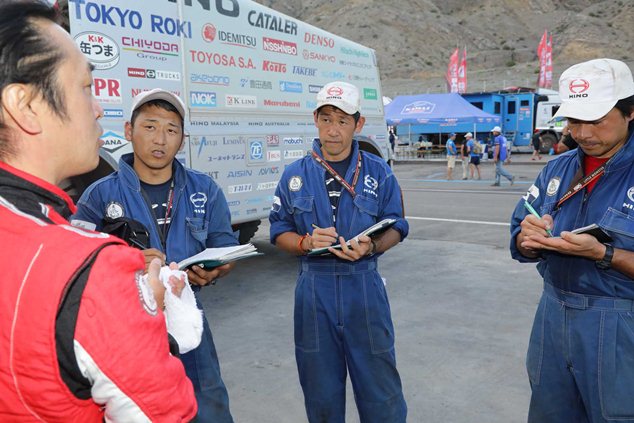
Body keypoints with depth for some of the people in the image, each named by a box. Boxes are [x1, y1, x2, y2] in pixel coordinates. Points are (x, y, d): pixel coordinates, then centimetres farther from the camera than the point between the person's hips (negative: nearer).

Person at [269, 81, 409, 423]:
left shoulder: (379, 173, 1)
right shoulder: (294, 175, 3)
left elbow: (395, 228, 4)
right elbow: (279, 232, 6)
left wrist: (371, 247, -17)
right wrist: (306, 242, -15)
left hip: (364, 288, -1)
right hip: (314, 289, 1)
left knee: (380, 387, 8)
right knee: (321, 392, 16)